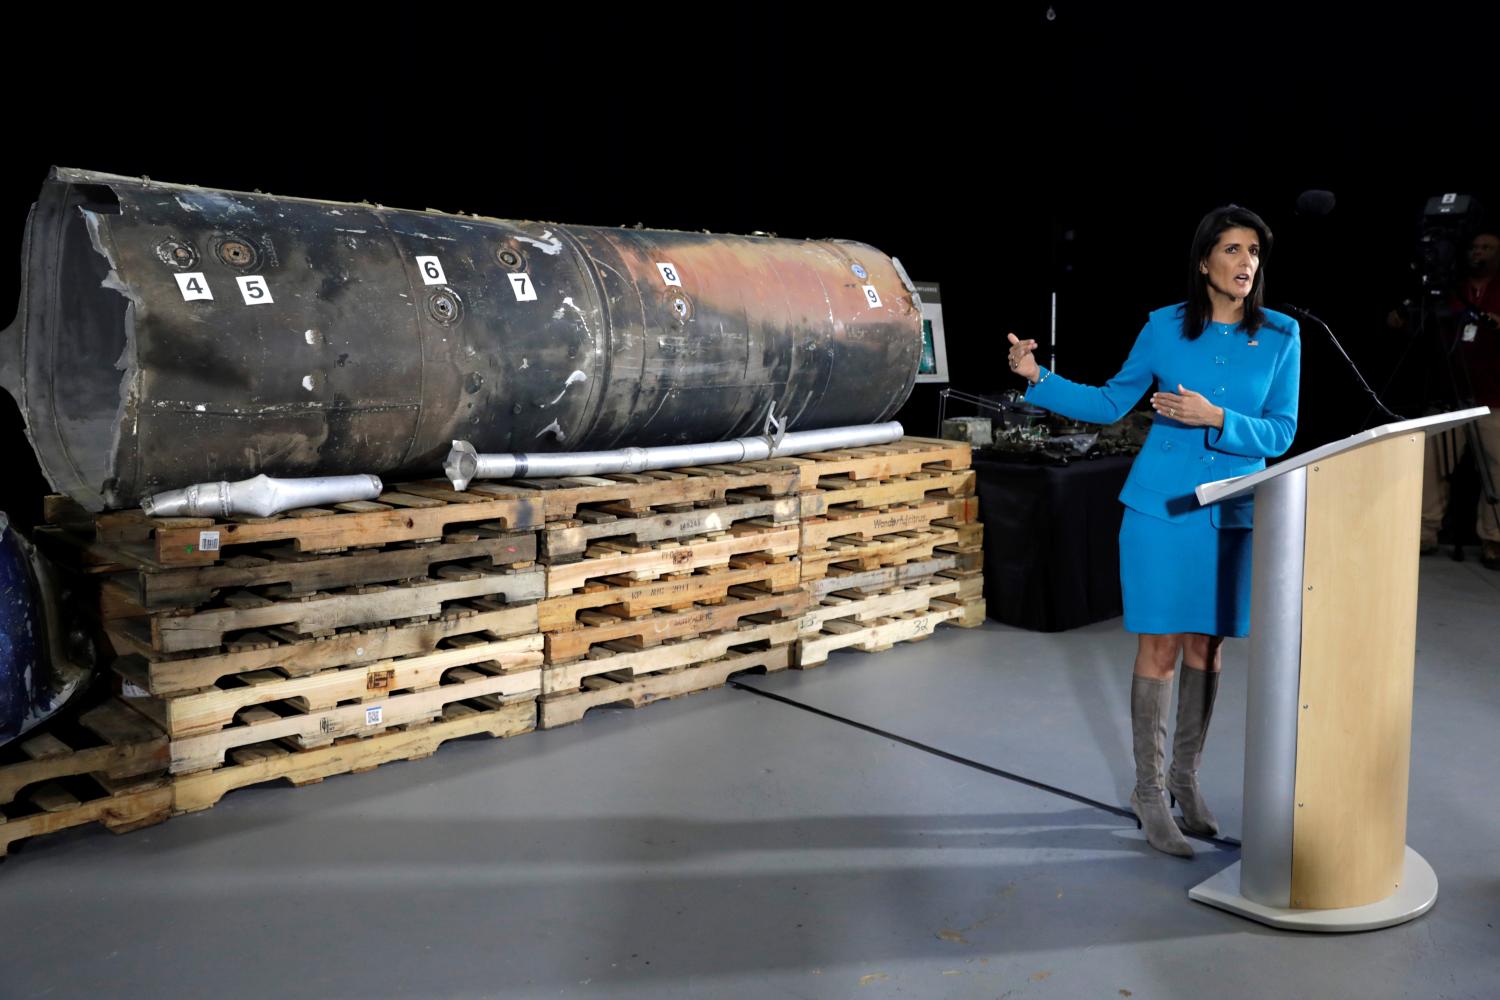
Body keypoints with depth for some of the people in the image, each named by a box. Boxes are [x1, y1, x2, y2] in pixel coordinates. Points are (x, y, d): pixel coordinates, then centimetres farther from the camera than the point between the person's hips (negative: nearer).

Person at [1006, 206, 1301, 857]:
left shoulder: (1280, 336, 0)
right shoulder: (1165, 327, -2)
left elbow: (1281, 433, -2)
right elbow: (1112, 402, 6)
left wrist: (1215, 417, -18)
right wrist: (1039, 379, -4)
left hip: (1234, 514, 2)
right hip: (1162, 508, -2)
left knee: (1206, 647, 11)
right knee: (1159, 649, 0)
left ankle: (1185, 780, 27)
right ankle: (1149, 792, 13)